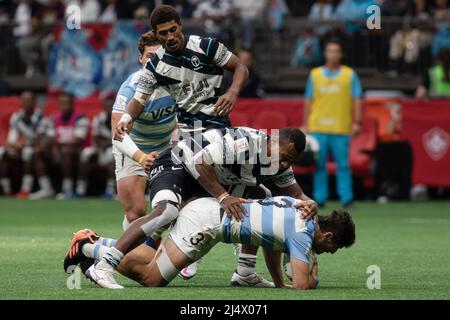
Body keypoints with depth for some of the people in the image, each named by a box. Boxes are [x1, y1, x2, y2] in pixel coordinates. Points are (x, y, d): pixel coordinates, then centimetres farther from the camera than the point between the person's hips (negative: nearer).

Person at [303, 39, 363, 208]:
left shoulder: (350, 75, 7)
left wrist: (356, 122, -3)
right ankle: (319, 198, 8)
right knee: (319, 165, 2)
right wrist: (306, 124, 9)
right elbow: (308, 101, 14)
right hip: (318, 128, 2)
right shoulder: (315, 74, 12)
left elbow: (357, 99, 6)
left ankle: (346, 197, -4)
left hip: (341, 129, -2)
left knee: (343, 165, -5)